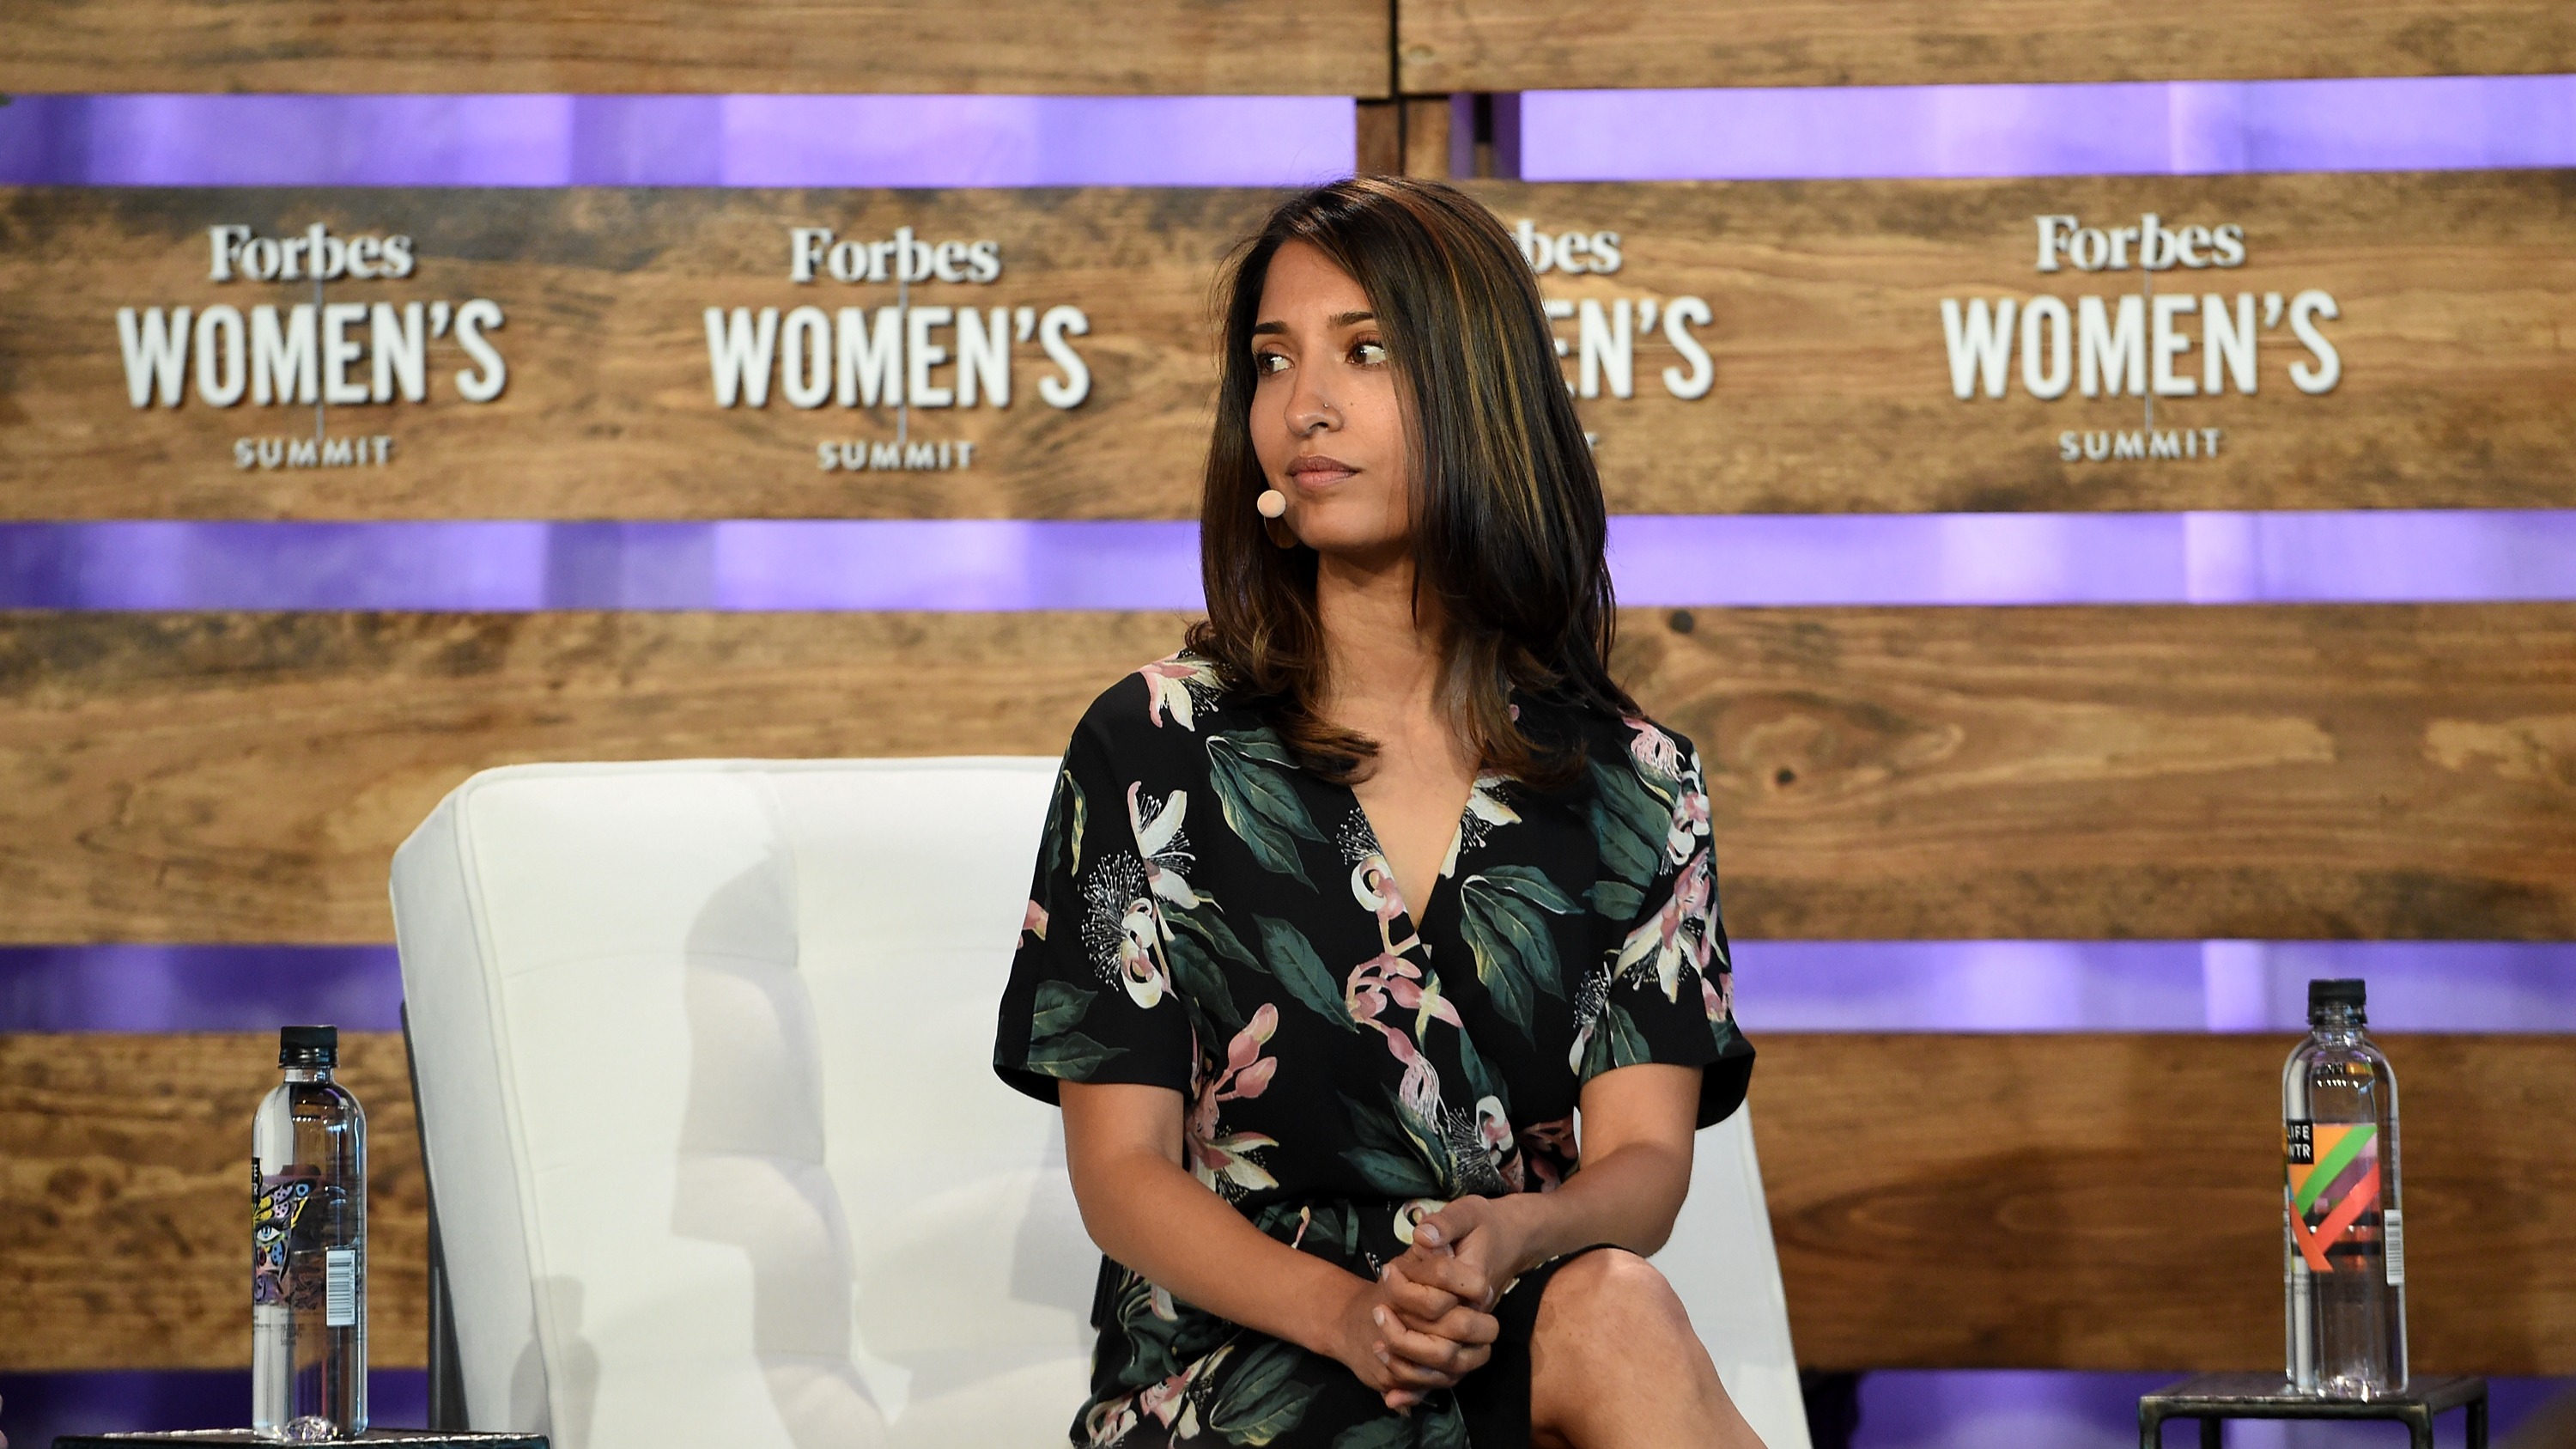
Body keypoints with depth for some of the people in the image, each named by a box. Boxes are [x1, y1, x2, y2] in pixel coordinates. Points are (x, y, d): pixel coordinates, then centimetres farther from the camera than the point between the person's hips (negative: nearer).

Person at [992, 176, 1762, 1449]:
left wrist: (1510, 1238, -24)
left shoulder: (1631, 782, 11)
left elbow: (1644, 1157, 2)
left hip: (1513, 1327, 3)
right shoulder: (1155, 748, 5)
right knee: (1615, 1319, -34)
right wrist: (1346, 1312, -20)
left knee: (1608, 1309, -35)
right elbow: (1121, 1171, 1)